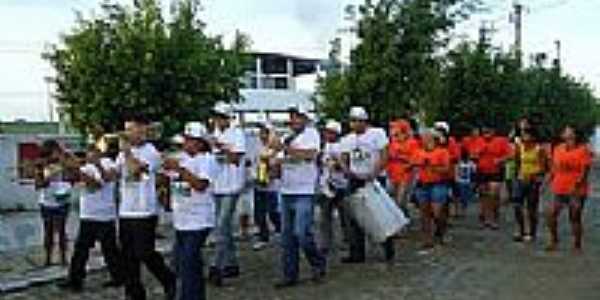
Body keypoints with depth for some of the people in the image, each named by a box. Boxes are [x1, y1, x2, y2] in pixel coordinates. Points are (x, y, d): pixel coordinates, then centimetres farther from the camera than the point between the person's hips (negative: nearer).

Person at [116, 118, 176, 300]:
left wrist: (126, 151, -15)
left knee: (144, 253, -6)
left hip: (144, 212, -7)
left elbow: (136, 169, -23)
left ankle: (169, 280, 16)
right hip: (125, 212, 7)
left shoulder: (151, 152, -7)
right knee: (128, 256, 8)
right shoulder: (124, 153, 14)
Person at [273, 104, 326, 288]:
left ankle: (318, 264, 10)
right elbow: (280, 161, 20)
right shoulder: (286, 138, 18)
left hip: (304, 192, -7)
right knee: (287, 236, 7)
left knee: (302, 233, -13)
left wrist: (287, 149, -17)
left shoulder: (311, 133, -2)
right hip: (286, 192, 7)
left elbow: (310, 154, -19)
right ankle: (290, 275, 14)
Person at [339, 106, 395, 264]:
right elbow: (344, 160, 10)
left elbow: (384, 156, -10)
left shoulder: (377, 133, -4)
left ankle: (389, 252, 10)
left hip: (374, 180, -5)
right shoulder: (347, 139, 11)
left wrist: (375, 173, -23)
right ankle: (357, 254, 11)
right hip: (356, 181, 5)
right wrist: (347, 170, -13)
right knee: (355, 217, 4)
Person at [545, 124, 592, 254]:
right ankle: (554, 241, 18)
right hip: (560, 189, 5)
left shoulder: (583, 150, -8)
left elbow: (585, 170, -13)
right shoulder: (558, 149, 8)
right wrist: (549, 180, 8)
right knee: (550, 214, 1)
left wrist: (577, 184, -24)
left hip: (576, 191, -5)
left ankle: (577, 246, 14)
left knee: (575, 218, 1)